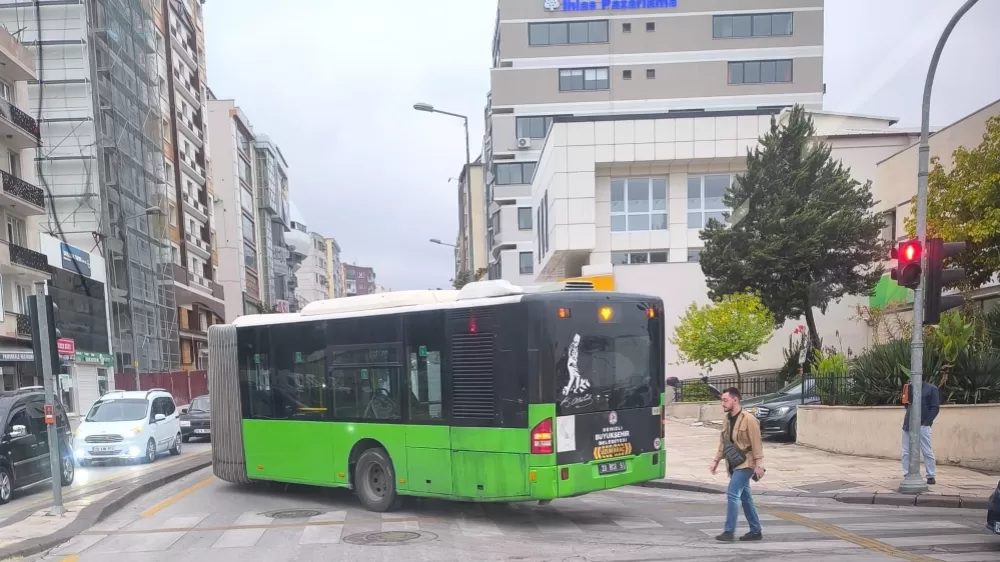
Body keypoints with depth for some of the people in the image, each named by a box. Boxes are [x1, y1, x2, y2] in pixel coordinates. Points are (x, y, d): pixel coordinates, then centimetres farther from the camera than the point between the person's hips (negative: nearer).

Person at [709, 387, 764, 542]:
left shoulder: (749, 420, -13)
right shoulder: (727, 420, 10)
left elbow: (756, 444, -15)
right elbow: (723, 443, 16)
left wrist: (758, 465, -18)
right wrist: (716, 461, 12)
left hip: (745, 464, -8)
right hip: (733, 465, 8)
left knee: (732, 494, -14)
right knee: (745, 497, 14)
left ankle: (729, 531, -11)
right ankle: (756, 531, 23)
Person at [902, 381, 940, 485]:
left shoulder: (931, 388, 1)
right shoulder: (911, 388, 17)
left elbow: (935, 408, -5)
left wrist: (926, 422, -13)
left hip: (922, 426, -5)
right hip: (908, 425, 5)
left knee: (927, 452, -1)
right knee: (906, 452, 5)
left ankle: (930, 476, 7)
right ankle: (906, 475, 9)